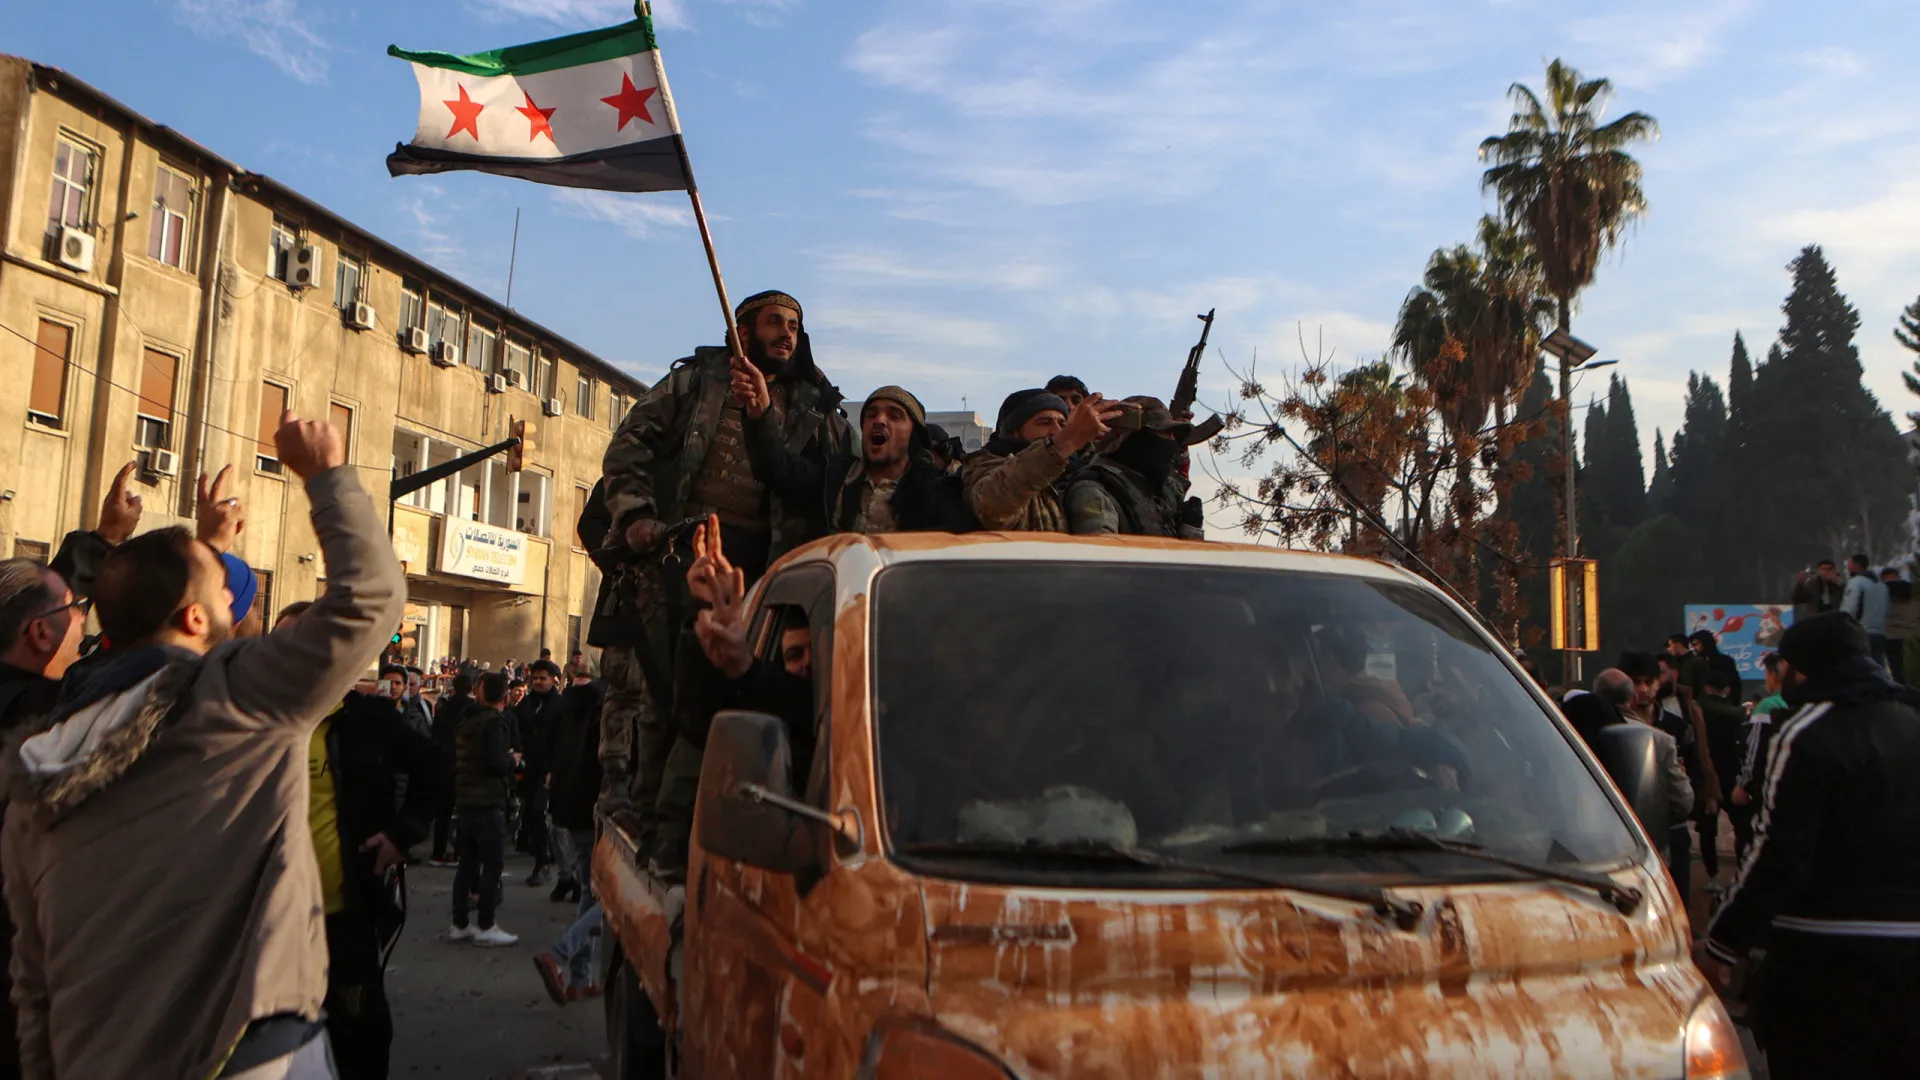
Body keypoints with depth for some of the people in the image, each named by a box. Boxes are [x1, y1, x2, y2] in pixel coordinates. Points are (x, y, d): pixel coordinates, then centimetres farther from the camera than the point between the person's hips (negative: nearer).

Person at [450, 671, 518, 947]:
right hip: (487, 803, -8)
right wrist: (511, 760, -4)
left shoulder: (467, 720, 11)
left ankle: (459, 925, 17)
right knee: (492, 864, -2)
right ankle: (486, 927, -1)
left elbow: (455, 758, 19)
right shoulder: (494, 722, -14)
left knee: (467, 863, 13)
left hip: (464, 802, 8)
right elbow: (497, 763, -24)